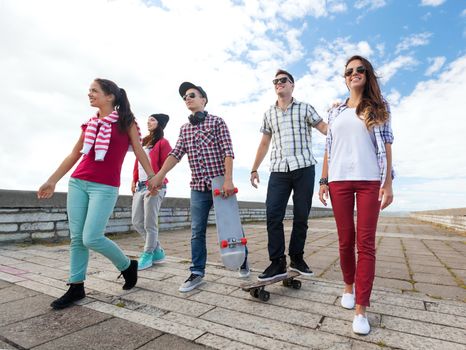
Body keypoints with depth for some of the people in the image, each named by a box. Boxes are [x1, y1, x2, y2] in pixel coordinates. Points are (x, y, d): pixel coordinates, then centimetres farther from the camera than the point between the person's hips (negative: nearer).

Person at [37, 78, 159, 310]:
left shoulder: (126, 122, 2)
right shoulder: (90, 124, 14)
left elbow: (139, 151, 1)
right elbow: (74, 155, 17)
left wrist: (151, 175, -6)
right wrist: (52, 180, 18)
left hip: (105, 186, -6)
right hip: (77, 183, 6)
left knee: (91, 239, -10)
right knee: (77, 238, 7)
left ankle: (128, 266, 14)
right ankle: (76, 287, 21)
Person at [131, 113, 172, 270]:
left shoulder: (162, 142, -2)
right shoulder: (144, 142, 21)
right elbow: (137, 164, 20)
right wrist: (134, 181, 11)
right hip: (140, 186, 8)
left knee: (150, 224, -3)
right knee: (136, 221, 8)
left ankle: (148, 255, 13)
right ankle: (158, 251, 20)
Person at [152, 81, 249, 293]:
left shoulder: (217, 122, 0)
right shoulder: (185, 128, 14)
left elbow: (228, 152, -9)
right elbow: (175, 154, 6)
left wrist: (228, 180, -19)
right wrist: (159, 176, -7)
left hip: (220, 184, -4)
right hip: (198, 187, 4)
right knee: (197, 231, 5)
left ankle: (242, 259, 31)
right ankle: (197, 272, 17)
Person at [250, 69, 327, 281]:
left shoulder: (304, 108, 10)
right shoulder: (269, 113, 17)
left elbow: (325, 128, 1)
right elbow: (264, 143, 19)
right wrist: (254, 169, 15)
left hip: (304, 169, -1)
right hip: (278, 170, 2)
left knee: (301, 216, 3)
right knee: (273, 215, -8)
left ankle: (296, 258, 19)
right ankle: (277, 263, 2)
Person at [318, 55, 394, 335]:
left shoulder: (379, 107, 10)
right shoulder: (336, 111, 15)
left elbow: (386, 146, 2)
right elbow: (329, 148, 11)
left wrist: (388, 183, -7)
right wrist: (324, 181, 4)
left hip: (369, 180, -2)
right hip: (339, 181, 2)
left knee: (366, 243, -4)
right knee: (346, 240, 7)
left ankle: (361, 310, 2)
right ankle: (349, 286, 29)